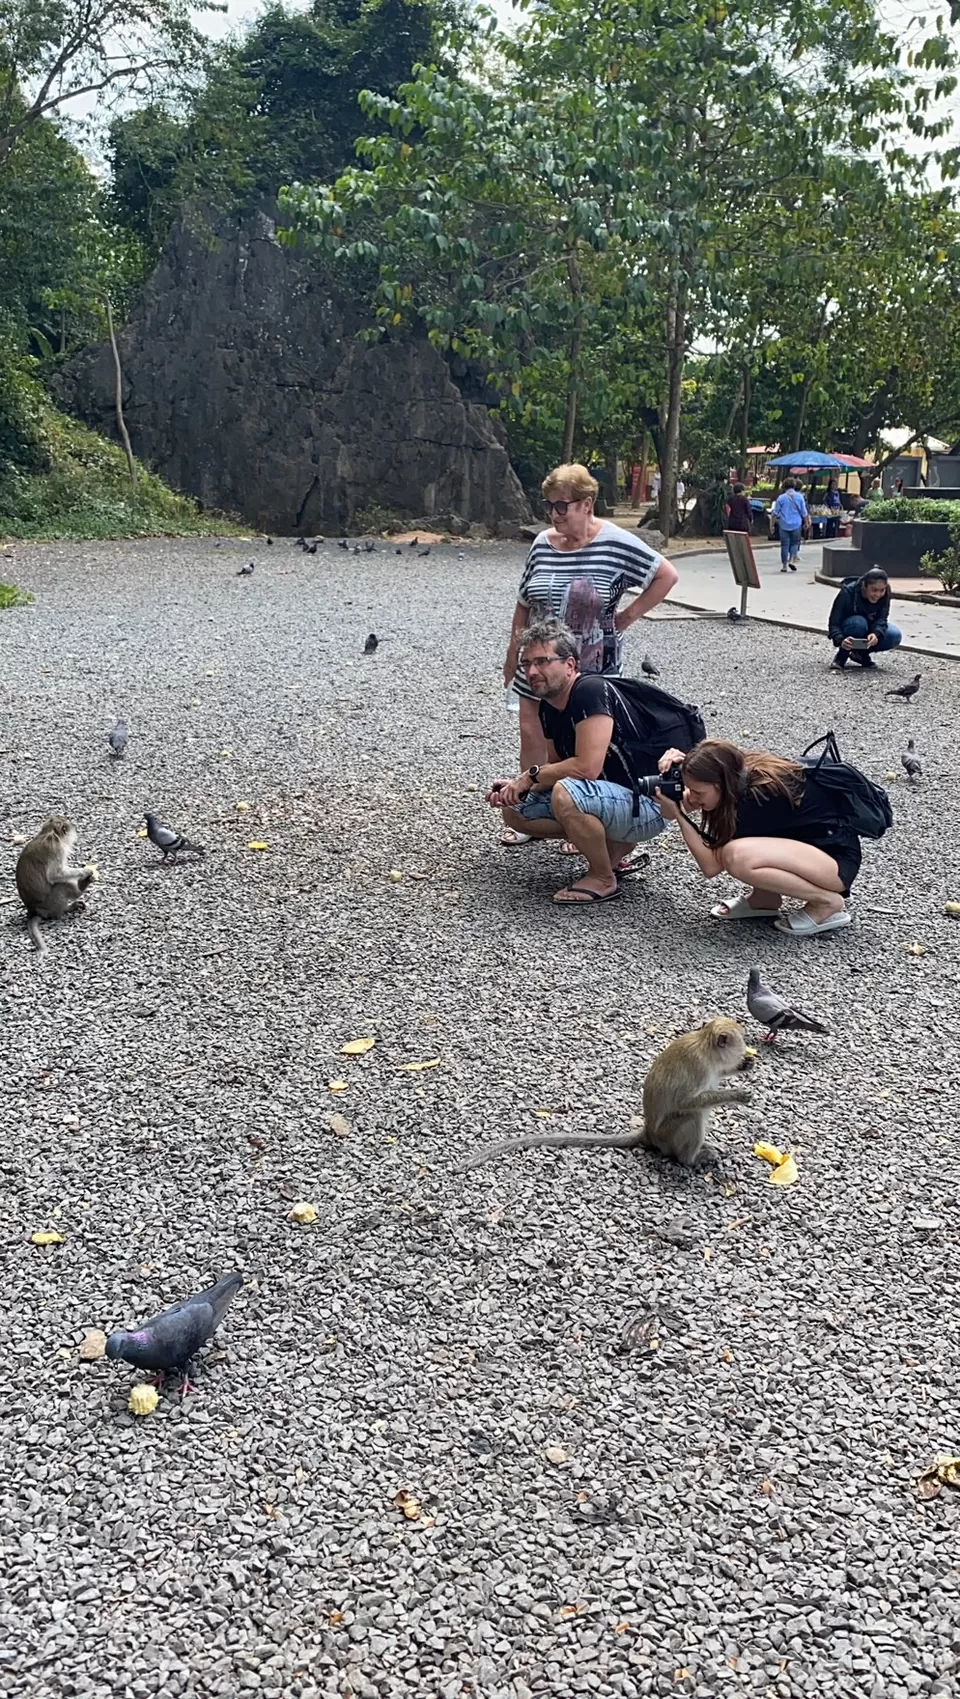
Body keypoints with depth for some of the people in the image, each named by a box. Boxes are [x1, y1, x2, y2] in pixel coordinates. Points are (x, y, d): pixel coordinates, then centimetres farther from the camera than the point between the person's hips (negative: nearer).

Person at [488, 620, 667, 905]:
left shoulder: (591, 691, -24)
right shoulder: (548, 705, 3)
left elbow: (587, 768, -31)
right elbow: (556, 766, 13)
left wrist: (531, 776, -16)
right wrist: (516, 785, -6)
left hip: (647, 805, -10)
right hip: (607, 799, 10)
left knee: (566, 794, -35)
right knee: (514, 812, 6)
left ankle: (603, 878, -11)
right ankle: (614, 845, 11)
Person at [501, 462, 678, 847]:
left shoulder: (616, 543, -13)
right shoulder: (543, 543, 3)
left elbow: (666, 576, -11)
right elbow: (525, 602, 11)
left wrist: (627, 616, -11)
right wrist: (513, 652, 13)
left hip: (591, 669, -5)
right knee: (531, 737, 6)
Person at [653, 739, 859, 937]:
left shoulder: (757, 798, -29)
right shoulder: (741, 771, -7)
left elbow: (711, 866, -22)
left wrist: (678, 814, -23)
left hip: (837, 857, -9)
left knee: (737, 855, -33)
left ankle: (828, 903, -13)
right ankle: (765, 897, 5)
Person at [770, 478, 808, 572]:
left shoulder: (781, 497, -4)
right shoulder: (799, 497, -1)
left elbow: (775, 513, -1)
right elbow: (804, 512, 3)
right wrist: (806, 522, 17)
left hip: (784, 525, -1)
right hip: (796, 524, 1)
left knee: (784, 545, 4)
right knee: (794, 543, 14)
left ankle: (784, 565, 6)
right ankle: (792, 560, -6)